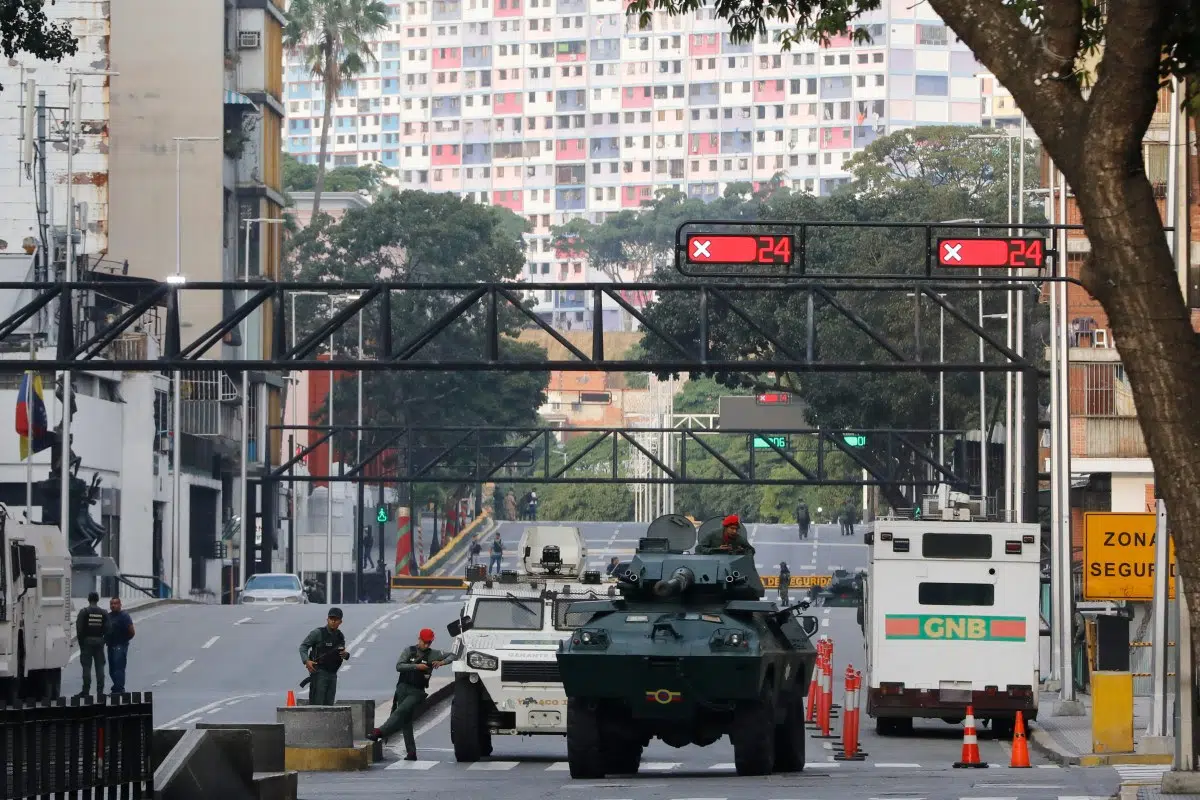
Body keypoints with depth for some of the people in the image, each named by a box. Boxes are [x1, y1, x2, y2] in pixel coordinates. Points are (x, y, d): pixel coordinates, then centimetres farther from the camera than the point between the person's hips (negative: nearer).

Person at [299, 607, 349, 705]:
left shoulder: (341, 636, 11)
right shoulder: (318, 633, -6)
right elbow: (303, 646, -5)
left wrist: (346, 655, -1)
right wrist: (306, 661, -22)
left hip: (332, 674, 6)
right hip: (319, 673, -6)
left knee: (329, 704, 6)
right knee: (316, 704, -12)